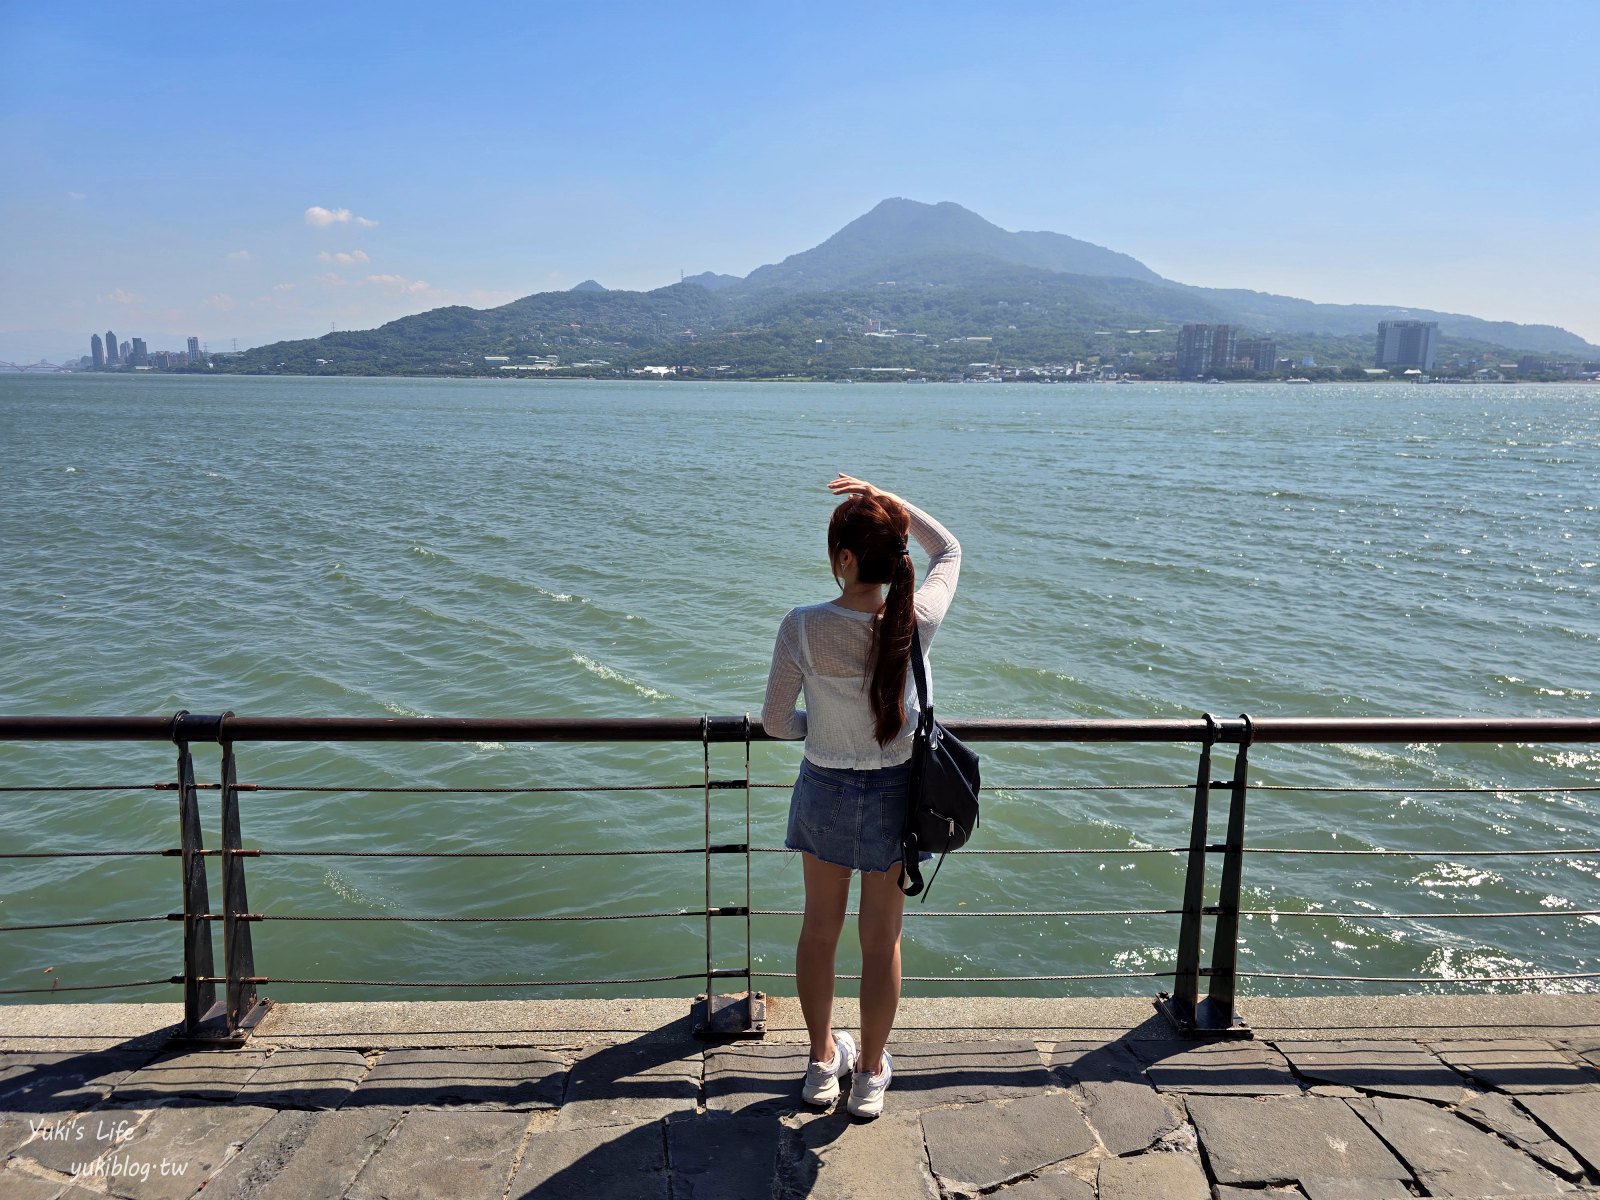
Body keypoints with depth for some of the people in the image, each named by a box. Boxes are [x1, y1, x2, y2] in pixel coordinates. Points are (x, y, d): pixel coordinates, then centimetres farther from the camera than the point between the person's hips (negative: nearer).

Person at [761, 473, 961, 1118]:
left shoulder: (803, 626, -22)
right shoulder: (916, 620, -18)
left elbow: (776, 721, -11)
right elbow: (949, 550, 3)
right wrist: (885, 499, -2)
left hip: (824, 790, 0)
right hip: (893, 793, 0)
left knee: (820, 929, 22)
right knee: (881, 941, 17)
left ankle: (823, 1062, 41)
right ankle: (869, 1075, 35)